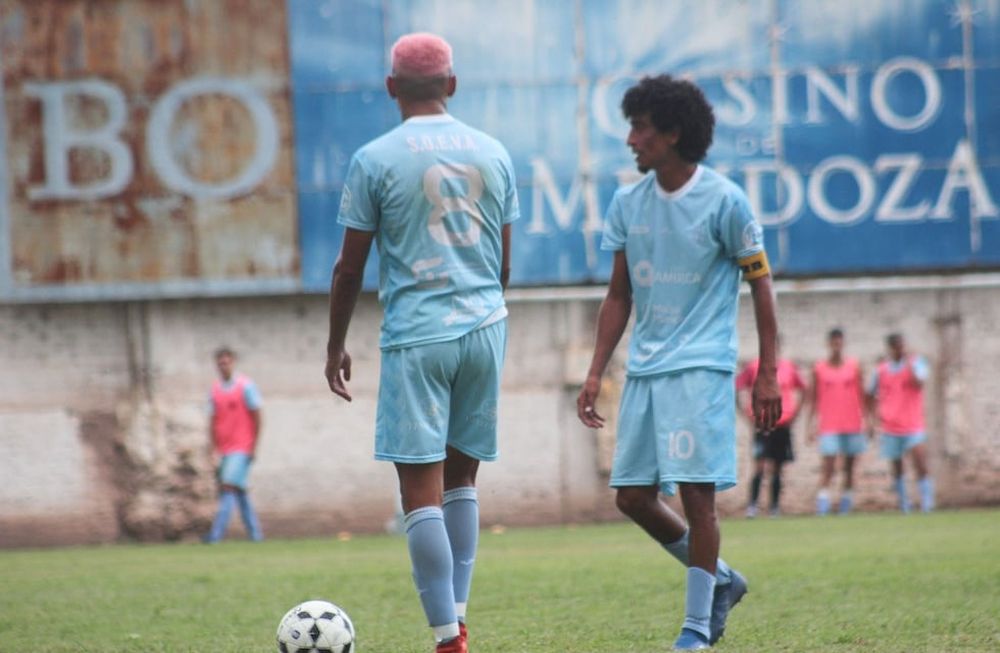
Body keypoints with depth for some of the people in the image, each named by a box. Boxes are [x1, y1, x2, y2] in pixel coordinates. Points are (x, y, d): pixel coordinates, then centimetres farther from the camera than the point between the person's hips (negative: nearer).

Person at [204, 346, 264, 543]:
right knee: (239, 492, 8)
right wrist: (214, 449, 7)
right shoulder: (215, 389, 10)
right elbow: (214, 420, 14)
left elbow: (256, 417, -4)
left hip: (242, 448, -6)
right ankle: (255, 533, 15)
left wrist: (253, 447, -8)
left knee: (229, 487, -16)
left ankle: (216, 534, -23)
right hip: (224, 449, 6)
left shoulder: (246, 386, -5)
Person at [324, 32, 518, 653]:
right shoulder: (493, 153, 8)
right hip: (485, 328, 5)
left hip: (415, 336, -5)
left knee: (422, 489, -4)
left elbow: (351, 266, -1)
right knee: (461, 476, 16)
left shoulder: (376, 159, -5)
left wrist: (336, 347, 10)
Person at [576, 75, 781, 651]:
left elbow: (761, 283, -2)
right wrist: (596, 373, 10)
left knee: (697, 491, -10)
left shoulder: (724, 200, -7)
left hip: (702, 366, -6)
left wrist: (768, 375, -6)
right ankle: (720, 580, 24)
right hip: (644, 368, 6)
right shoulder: (628, 204, 9)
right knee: (633, 495, 4)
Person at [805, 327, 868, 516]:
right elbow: (814, 398, 6)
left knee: (849, 464, 6)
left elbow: (861, 394, 8)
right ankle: (822, 500, -17)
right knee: (828, 463, -13)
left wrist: (864, 419, 3)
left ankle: (846, 500, 12)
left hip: (852, 424, 2)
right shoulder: (819, 368, 3)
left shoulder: (854, 366, 5)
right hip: (829, 426, -2)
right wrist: (811, 424, 2)